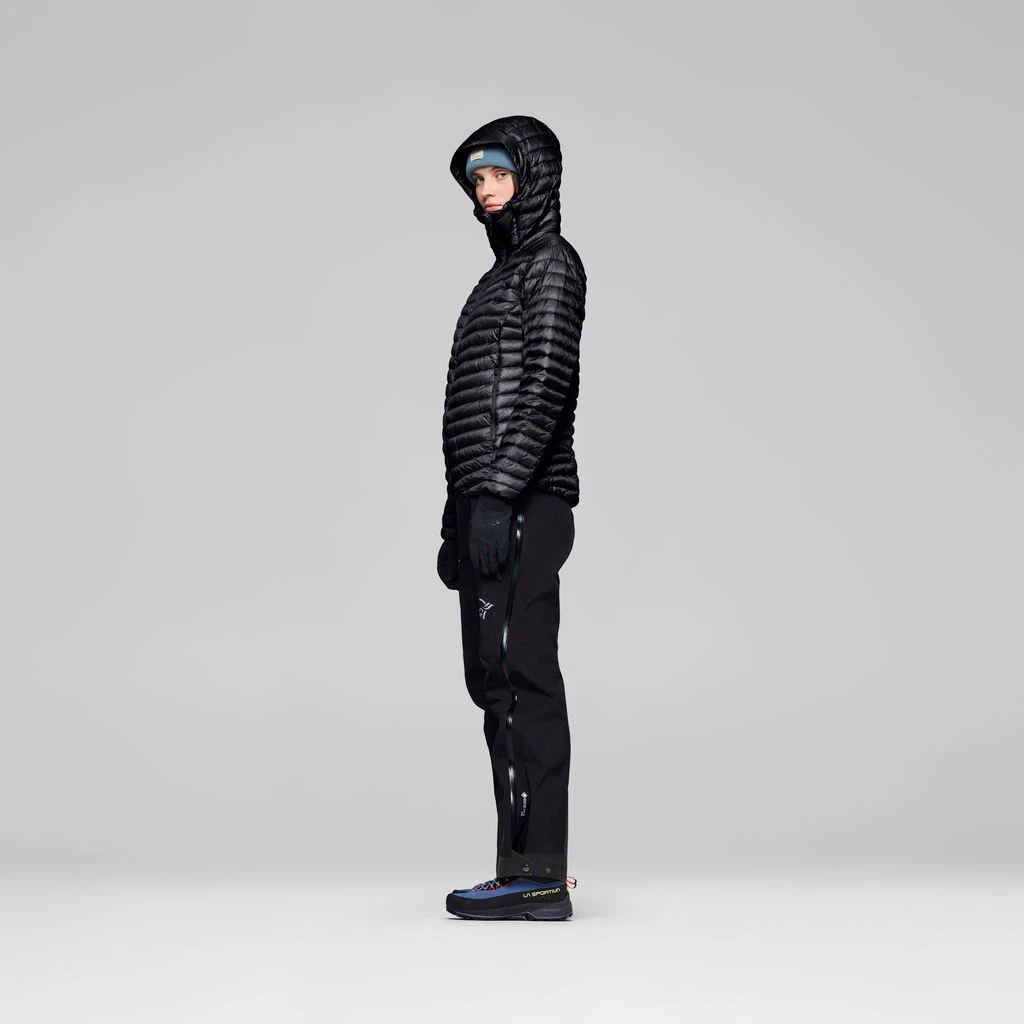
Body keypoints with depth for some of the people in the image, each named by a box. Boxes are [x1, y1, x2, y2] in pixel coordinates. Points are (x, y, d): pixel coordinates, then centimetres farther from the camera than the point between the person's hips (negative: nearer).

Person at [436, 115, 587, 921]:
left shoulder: (551, 263, -1)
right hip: (490, 508, 9)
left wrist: (499, 496, -22)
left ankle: (538, 872, -11)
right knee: (496, 679, 7)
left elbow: (547, 386, -14)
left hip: (522, 506, -9)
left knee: (519, 676, -13)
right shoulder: (502, 275, 26)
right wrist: (458, 518, 20)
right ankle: (531, 869, 11)